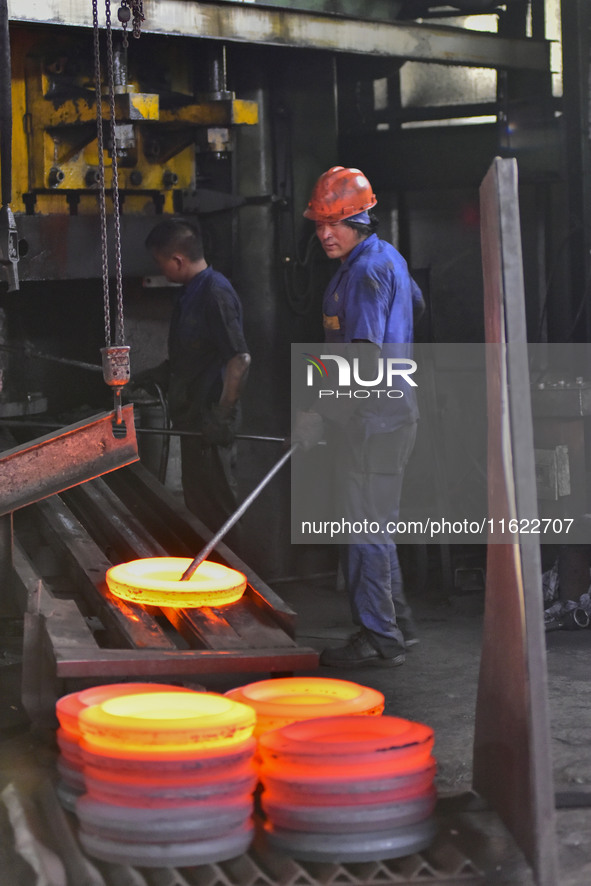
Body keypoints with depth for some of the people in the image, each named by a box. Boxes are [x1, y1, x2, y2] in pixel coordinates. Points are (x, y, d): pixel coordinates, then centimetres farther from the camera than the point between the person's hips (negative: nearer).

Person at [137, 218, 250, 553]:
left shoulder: (215, 294, -18)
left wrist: (222, 415, -26)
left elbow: (240, 359, -24)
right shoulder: (191, 293, 14)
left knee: (217, 509, -4)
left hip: (210, 427, -10)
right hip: (193, 419, 10)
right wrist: (154, 375, 24)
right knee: (198, 506, 17)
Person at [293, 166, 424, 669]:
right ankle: (398, 624, 27)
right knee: (373, 526, 18)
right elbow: (416, 306, 33)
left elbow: (365, 354, -25)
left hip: (372, 419, -11)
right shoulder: (387, 259, 15)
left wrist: (321, 411, -28)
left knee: (366, 528, -7)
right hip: (388, 413, 11)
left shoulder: (367, 270, -17)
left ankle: (379, 641, -3)